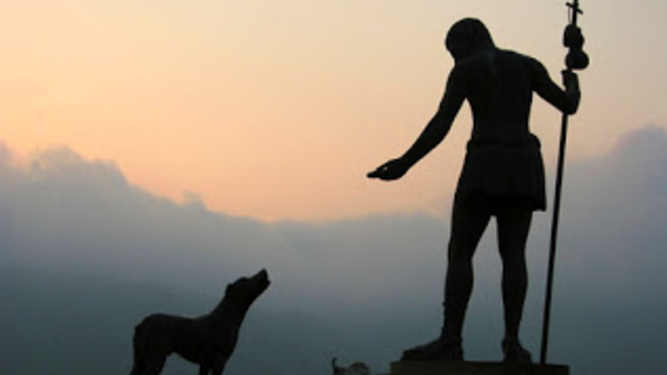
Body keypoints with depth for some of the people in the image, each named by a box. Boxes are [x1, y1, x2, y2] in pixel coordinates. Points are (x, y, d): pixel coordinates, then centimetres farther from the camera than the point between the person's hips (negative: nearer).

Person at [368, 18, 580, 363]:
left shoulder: (465, 70, 4)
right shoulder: (527, 65, 14)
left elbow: (441, 126, -5)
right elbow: (568, 105, 15)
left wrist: (404, 164, -3)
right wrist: (572, 83, 38)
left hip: (485, 164, -4)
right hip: (524, 164, 4)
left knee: (459, 252, -5)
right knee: (513, 254, 1)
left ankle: (450, 341, -16)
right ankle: (512, 341, -12)